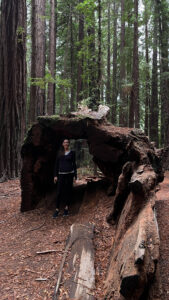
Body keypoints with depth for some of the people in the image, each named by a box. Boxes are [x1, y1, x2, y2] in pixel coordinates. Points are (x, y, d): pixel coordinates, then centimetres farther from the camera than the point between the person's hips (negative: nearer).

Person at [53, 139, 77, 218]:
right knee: (59, 192, -3)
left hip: (69, 174, -1)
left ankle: (66, 208, 16)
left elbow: (74, 164, 4)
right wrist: (55, 175, 2)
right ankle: (57, 210, 2)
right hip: (61, 174, 1)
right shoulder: (60, 153, 8)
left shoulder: (72, 153, 4)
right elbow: (56, 164, 8)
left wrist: (75, 176, 0)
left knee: (68, 191, 4)